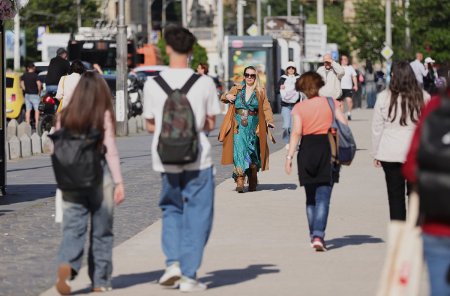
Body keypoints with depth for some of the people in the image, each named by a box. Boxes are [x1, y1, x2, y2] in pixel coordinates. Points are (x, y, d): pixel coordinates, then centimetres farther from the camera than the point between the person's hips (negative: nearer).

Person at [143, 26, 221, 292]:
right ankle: (188, 276, 5)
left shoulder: (152, 84, -3)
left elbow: (150, 126, 5)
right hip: (198, 160, -2)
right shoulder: (205, 83, -7)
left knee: (171, 210, 21)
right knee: (196, 216, 7)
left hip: (166, 159, 2)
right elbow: (210, 124, 1)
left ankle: (173, 263, 5)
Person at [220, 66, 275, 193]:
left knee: (253, 155, 4)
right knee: (239, 151, -14)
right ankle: (240, 182, -20)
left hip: (253, 128, 0)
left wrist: (269, 120, -16)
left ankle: (252, 183, 18)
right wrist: (227, 96, -14)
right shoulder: (237, 90, 11)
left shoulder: (261, 92, 8)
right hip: (239, 128, 0)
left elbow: (266, 108, 2)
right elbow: (223, 97, 10)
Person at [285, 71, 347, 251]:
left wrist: (289, 156, -9)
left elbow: (296, 132, -9)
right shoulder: (330, 102, 3)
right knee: (323, 197, -5)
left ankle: (314, 234, 24)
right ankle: (318, 235, -20)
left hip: (307, 150, 1)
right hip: (327, 149, -1)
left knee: (311, 197, 16)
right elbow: (344, 124, -1)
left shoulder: (299, 107, 0)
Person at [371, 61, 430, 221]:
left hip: (390, 154, -1)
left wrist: (376, 154, 9)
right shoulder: (423, 97, -4)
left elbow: (377, 128, 0)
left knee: (395, 195, 6)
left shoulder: (384, 97, -6)